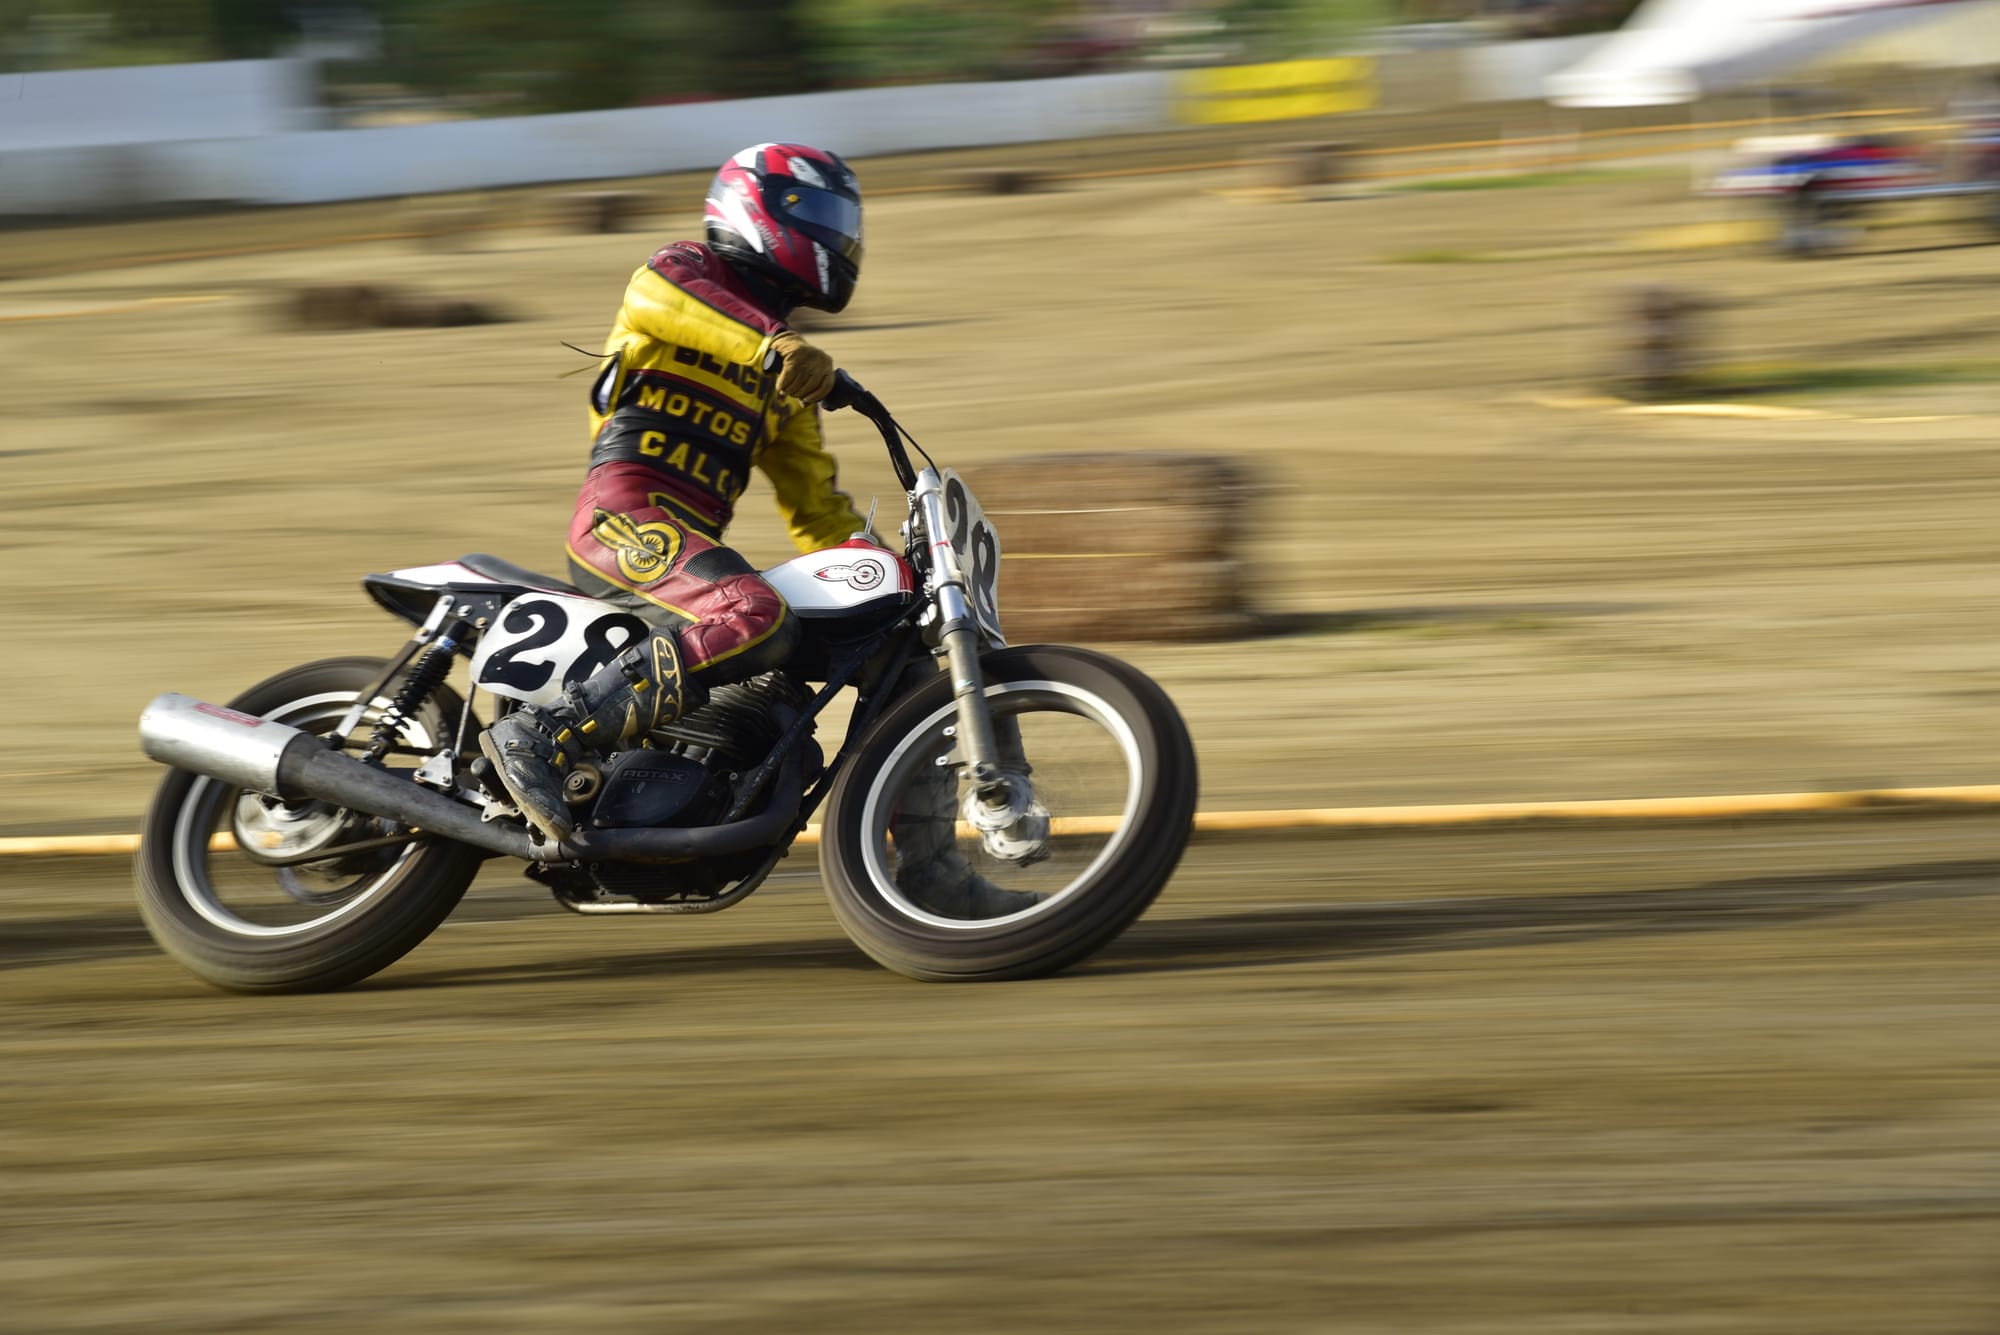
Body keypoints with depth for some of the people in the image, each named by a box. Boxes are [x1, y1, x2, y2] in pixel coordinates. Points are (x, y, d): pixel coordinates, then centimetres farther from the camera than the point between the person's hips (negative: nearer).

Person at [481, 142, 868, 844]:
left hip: (695, 540, 9)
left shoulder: (784, 374, 28)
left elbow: (814, 502, 28)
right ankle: (541, 737, -37)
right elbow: (653, 294, -21)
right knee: (755, 622, -33)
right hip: (626, 511, -9)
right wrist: (770, 346, -34)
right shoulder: (692, 269, 5)